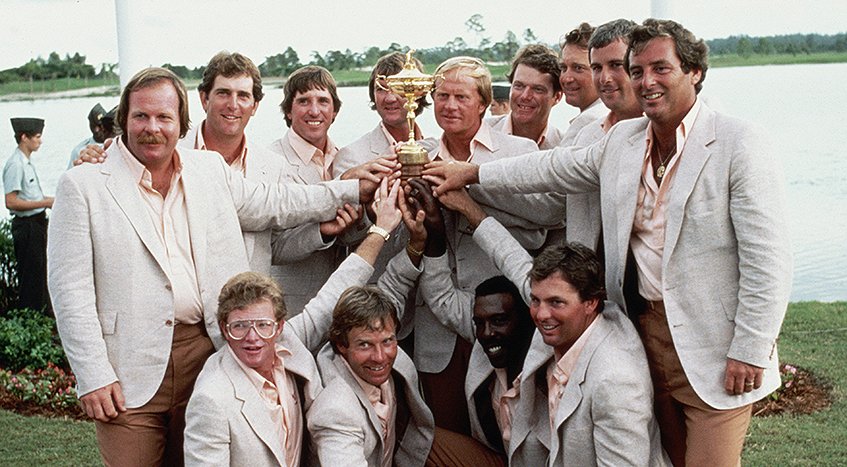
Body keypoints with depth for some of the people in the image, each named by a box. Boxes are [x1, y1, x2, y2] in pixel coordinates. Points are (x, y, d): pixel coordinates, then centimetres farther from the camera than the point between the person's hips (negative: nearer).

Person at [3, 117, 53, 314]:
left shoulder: (27, 162, 11)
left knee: (41, 270, 20)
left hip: (37, 222, 10)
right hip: (26, 225, -10)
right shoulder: (15, 165, -19)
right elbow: (11, 202, -23)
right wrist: (44, 203, -20)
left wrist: (48, 200, 6)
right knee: (30, 275, -1)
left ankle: (43, 310, 32)